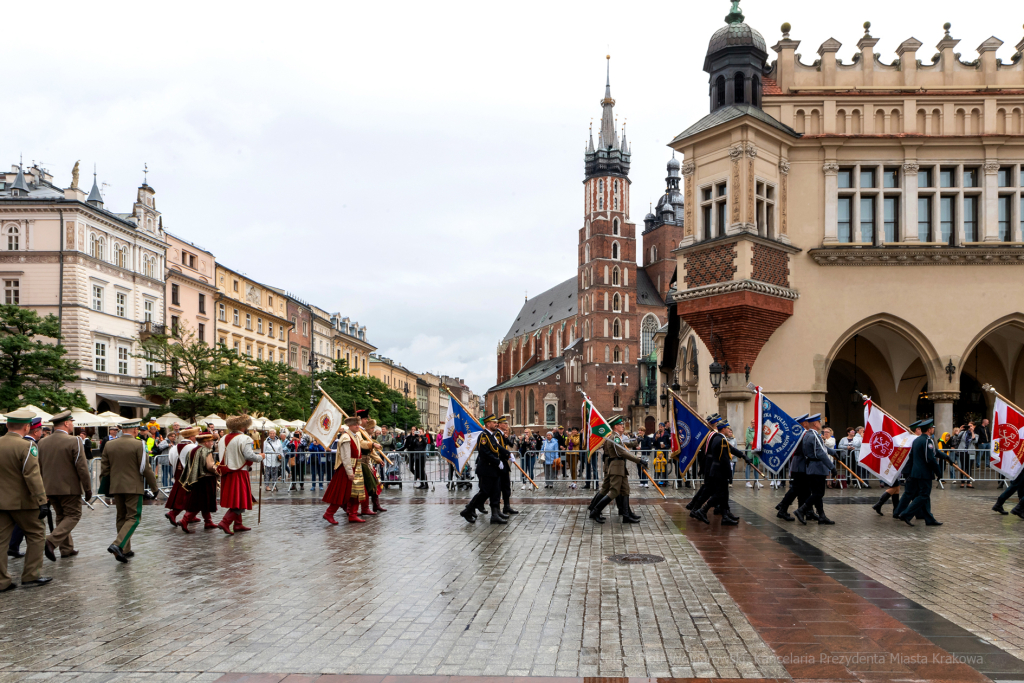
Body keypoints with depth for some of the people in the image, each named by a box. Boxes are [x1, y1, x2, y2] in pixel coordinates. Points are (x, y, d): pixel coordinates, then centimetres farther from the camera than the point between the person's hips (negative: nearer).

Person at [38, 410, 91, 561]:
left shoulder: (42, 442, 5)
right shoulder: (74, 441, -14)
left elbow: (39, 468, 11)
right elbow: (82, 468, -13)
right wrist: (88, 488, -5)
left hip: (50, 488, 6)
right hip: (69, 488, -6)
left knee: (61, 516, 17)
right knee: (73, 515, 4)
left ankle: (67, 549, 19)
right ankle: (52, 541, -14)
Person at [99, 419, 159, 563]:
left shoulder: (109, 445, 6)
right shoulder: (138, 445, -10)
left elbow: (104, 468, 9)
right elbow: (145, 468, -9)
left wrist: (105, 488, 18)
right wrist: (154, 486, 2)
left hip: (115, 487, 6)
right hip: (133, 487, -6)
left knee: (122, 517, 14)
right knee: (133, 517, -1)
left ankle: (125, 550, 18)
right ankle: (118, 545, -18)